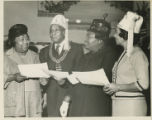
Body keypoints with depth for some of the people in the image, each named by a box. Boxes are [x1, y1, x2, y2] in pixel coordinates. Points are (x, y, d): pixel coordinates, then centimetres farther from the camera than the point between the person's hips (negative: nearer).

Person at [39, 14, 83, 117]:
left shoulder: (76, 49, 4)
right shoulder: (45, 51, 16)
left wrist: (64, 81, -15)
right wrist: (43, 81, -5)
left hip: (69, 95, -3)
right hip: (51, 96, 3)